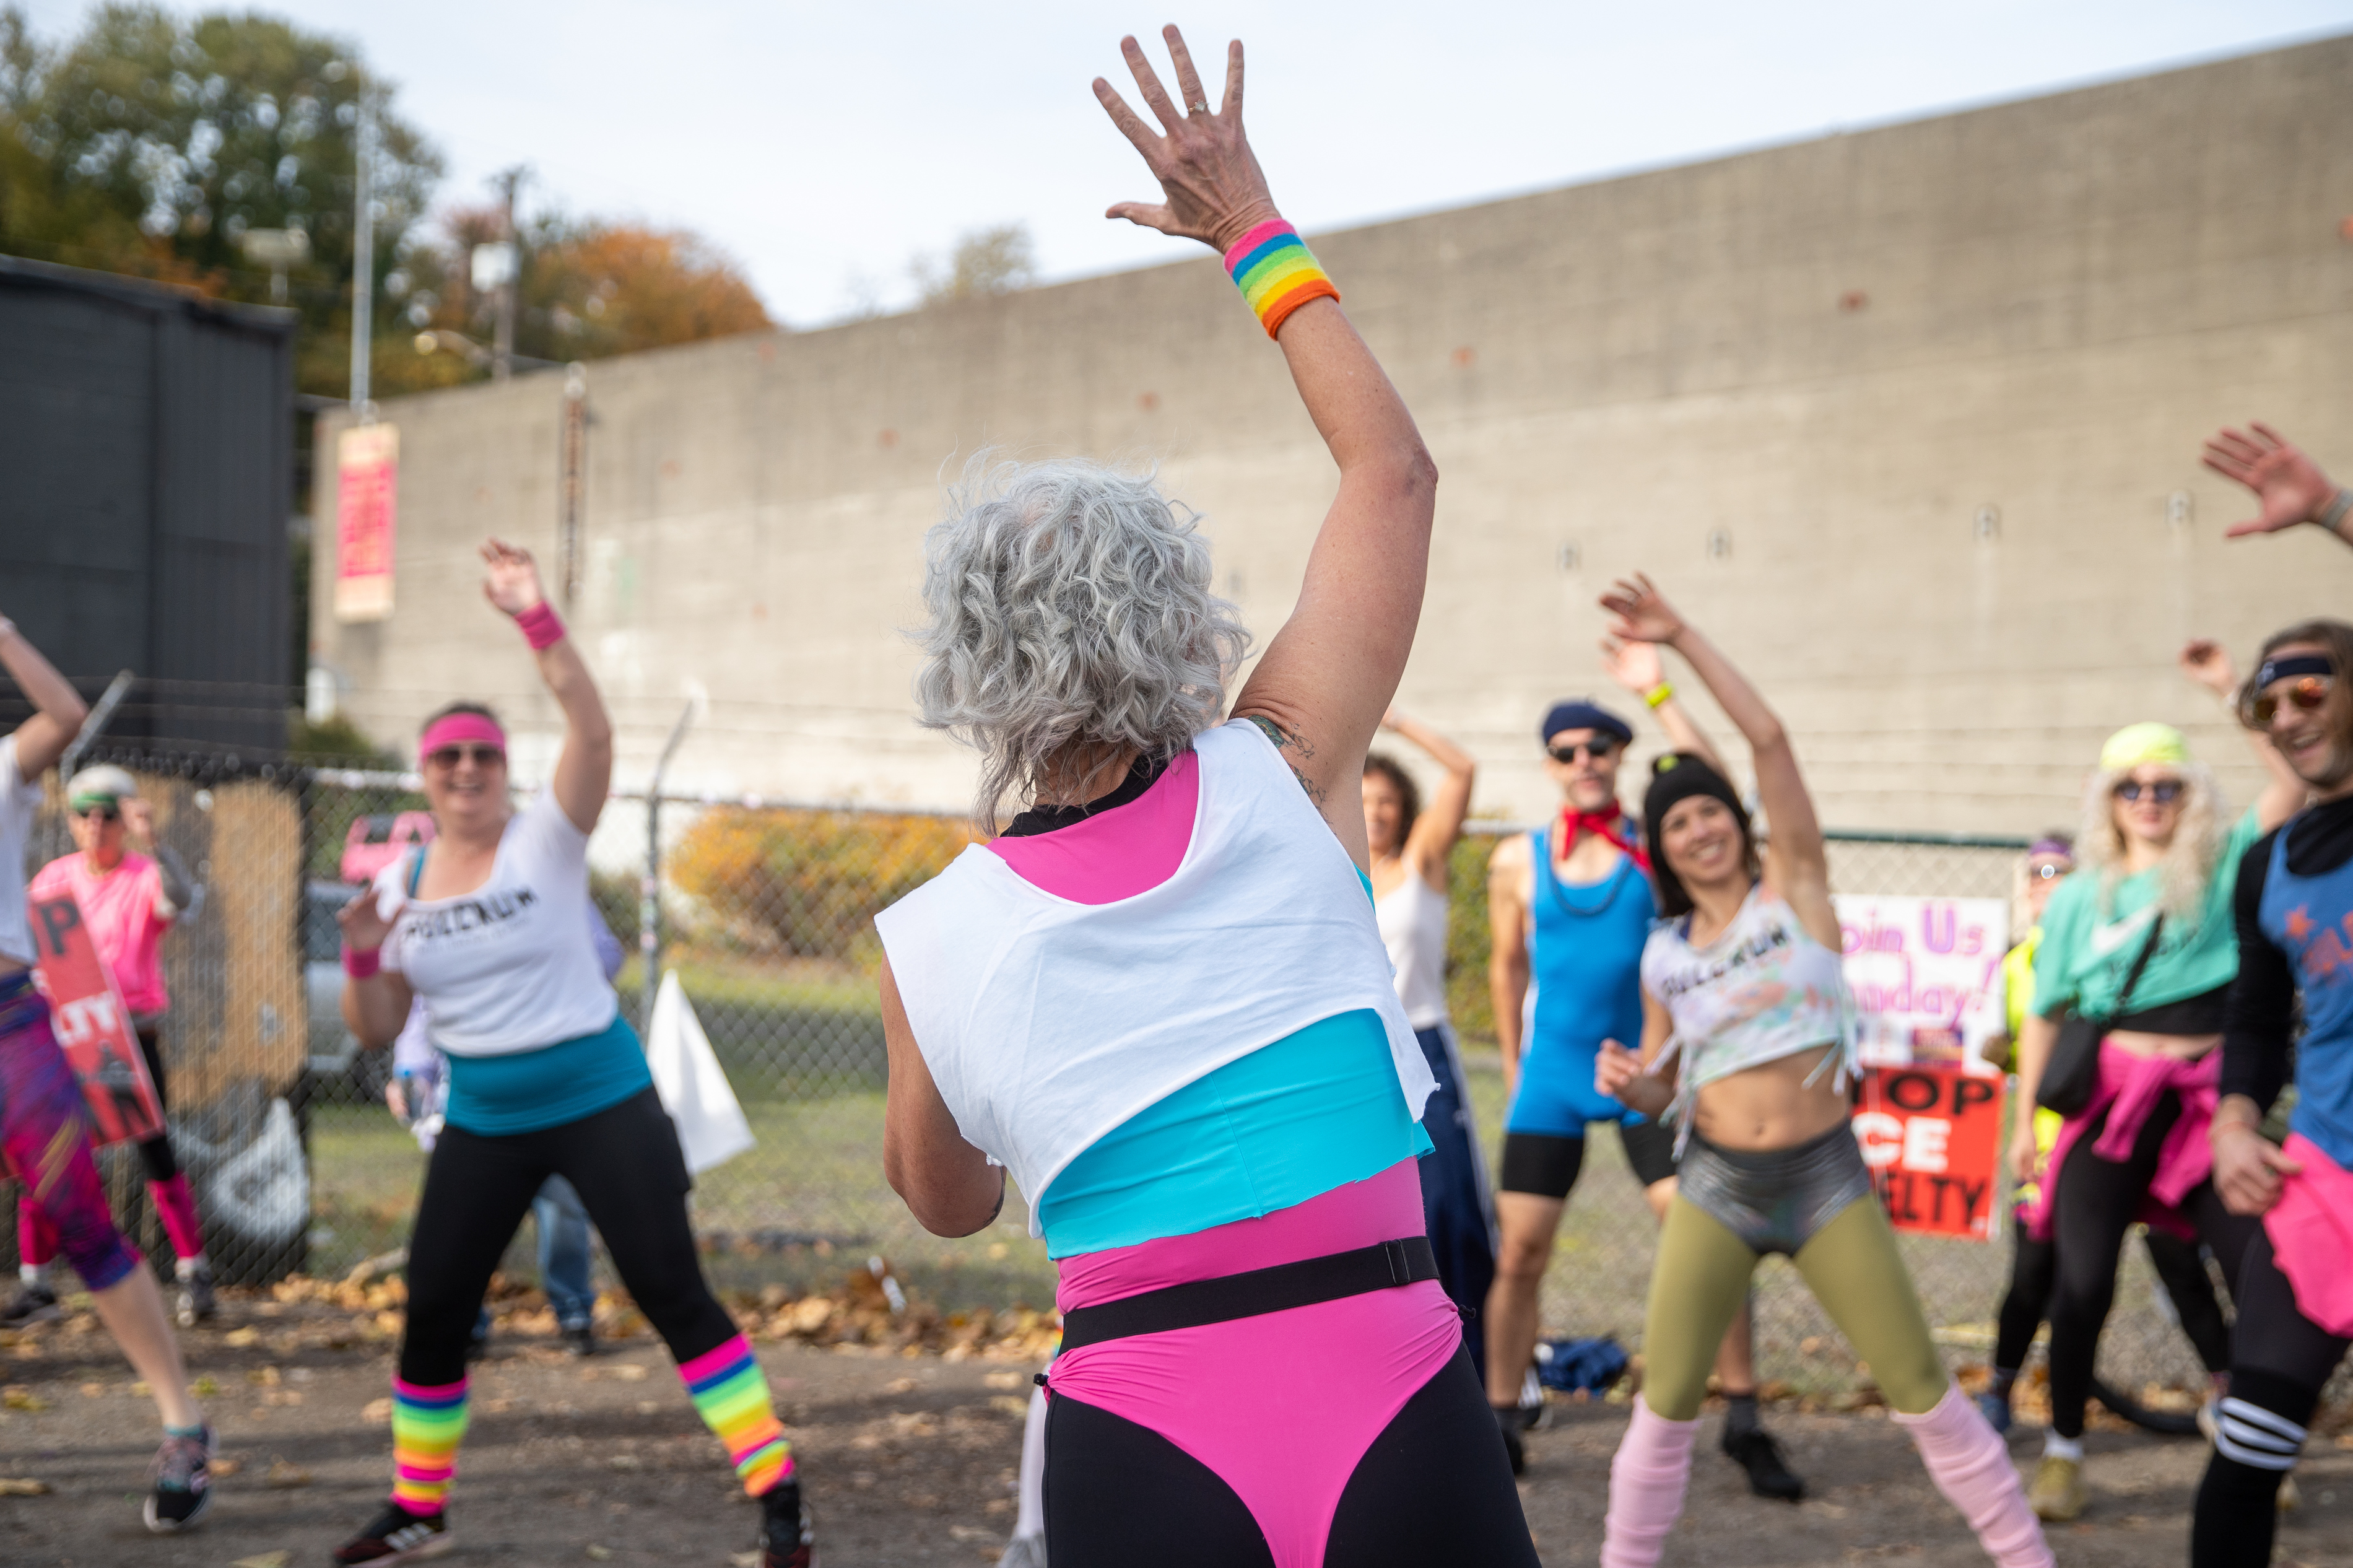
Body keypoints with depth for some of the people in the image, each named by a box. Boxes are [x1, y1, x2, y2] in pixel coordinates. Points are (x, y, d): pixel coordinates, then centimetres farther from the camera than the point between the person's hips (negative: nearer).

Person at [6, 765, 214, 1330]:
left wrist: (152, 844, -46)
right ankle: (36, 1284, 12)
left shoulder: (145, 878, -7)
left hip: (132, 1034, -4)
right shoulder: (54, 877, 7)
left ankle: (194, 1272, 9)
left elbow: (180, 901, -30)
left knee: (155, 1151, -4)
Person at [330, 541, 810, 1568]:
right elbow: (375, 1032, 6)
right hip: (483, 1124, 5)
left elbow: (593, 730, -26)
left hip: (601, 1103, -4)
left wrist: (536, 619, -35)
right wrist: (361, 954, -14)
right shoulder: (400, 884, 4)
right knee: (431, 1316, 7)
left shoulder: (546, 839, -8)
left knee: (674, 1296, -10)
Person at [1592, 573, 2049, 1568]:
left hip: (1826, 1178, -2)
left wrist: (1683, 640, -9)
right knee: (1665, 1400, 2)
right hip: (1716, 1187, 2)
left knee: (1921, 1389, 1)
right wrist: (1629, 1085, -7)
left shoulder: (1793, 887, -1)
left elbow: (1769, 739, -11)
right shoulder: (1663, 954, 7)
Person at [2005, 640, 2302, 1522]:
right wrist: (2026, 1118, 5)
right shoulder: (2080, 895, 7)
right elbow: (2045, 1012, 9)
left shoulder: (2222, 867, 5)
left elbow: (2296, 781, -8)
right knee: (2083, 1282, -7)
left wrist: (2232, 690, -12)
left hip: (2207, 1099, 0)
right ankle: (2063, 1450, 8)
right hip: (2111, 1098, 0)